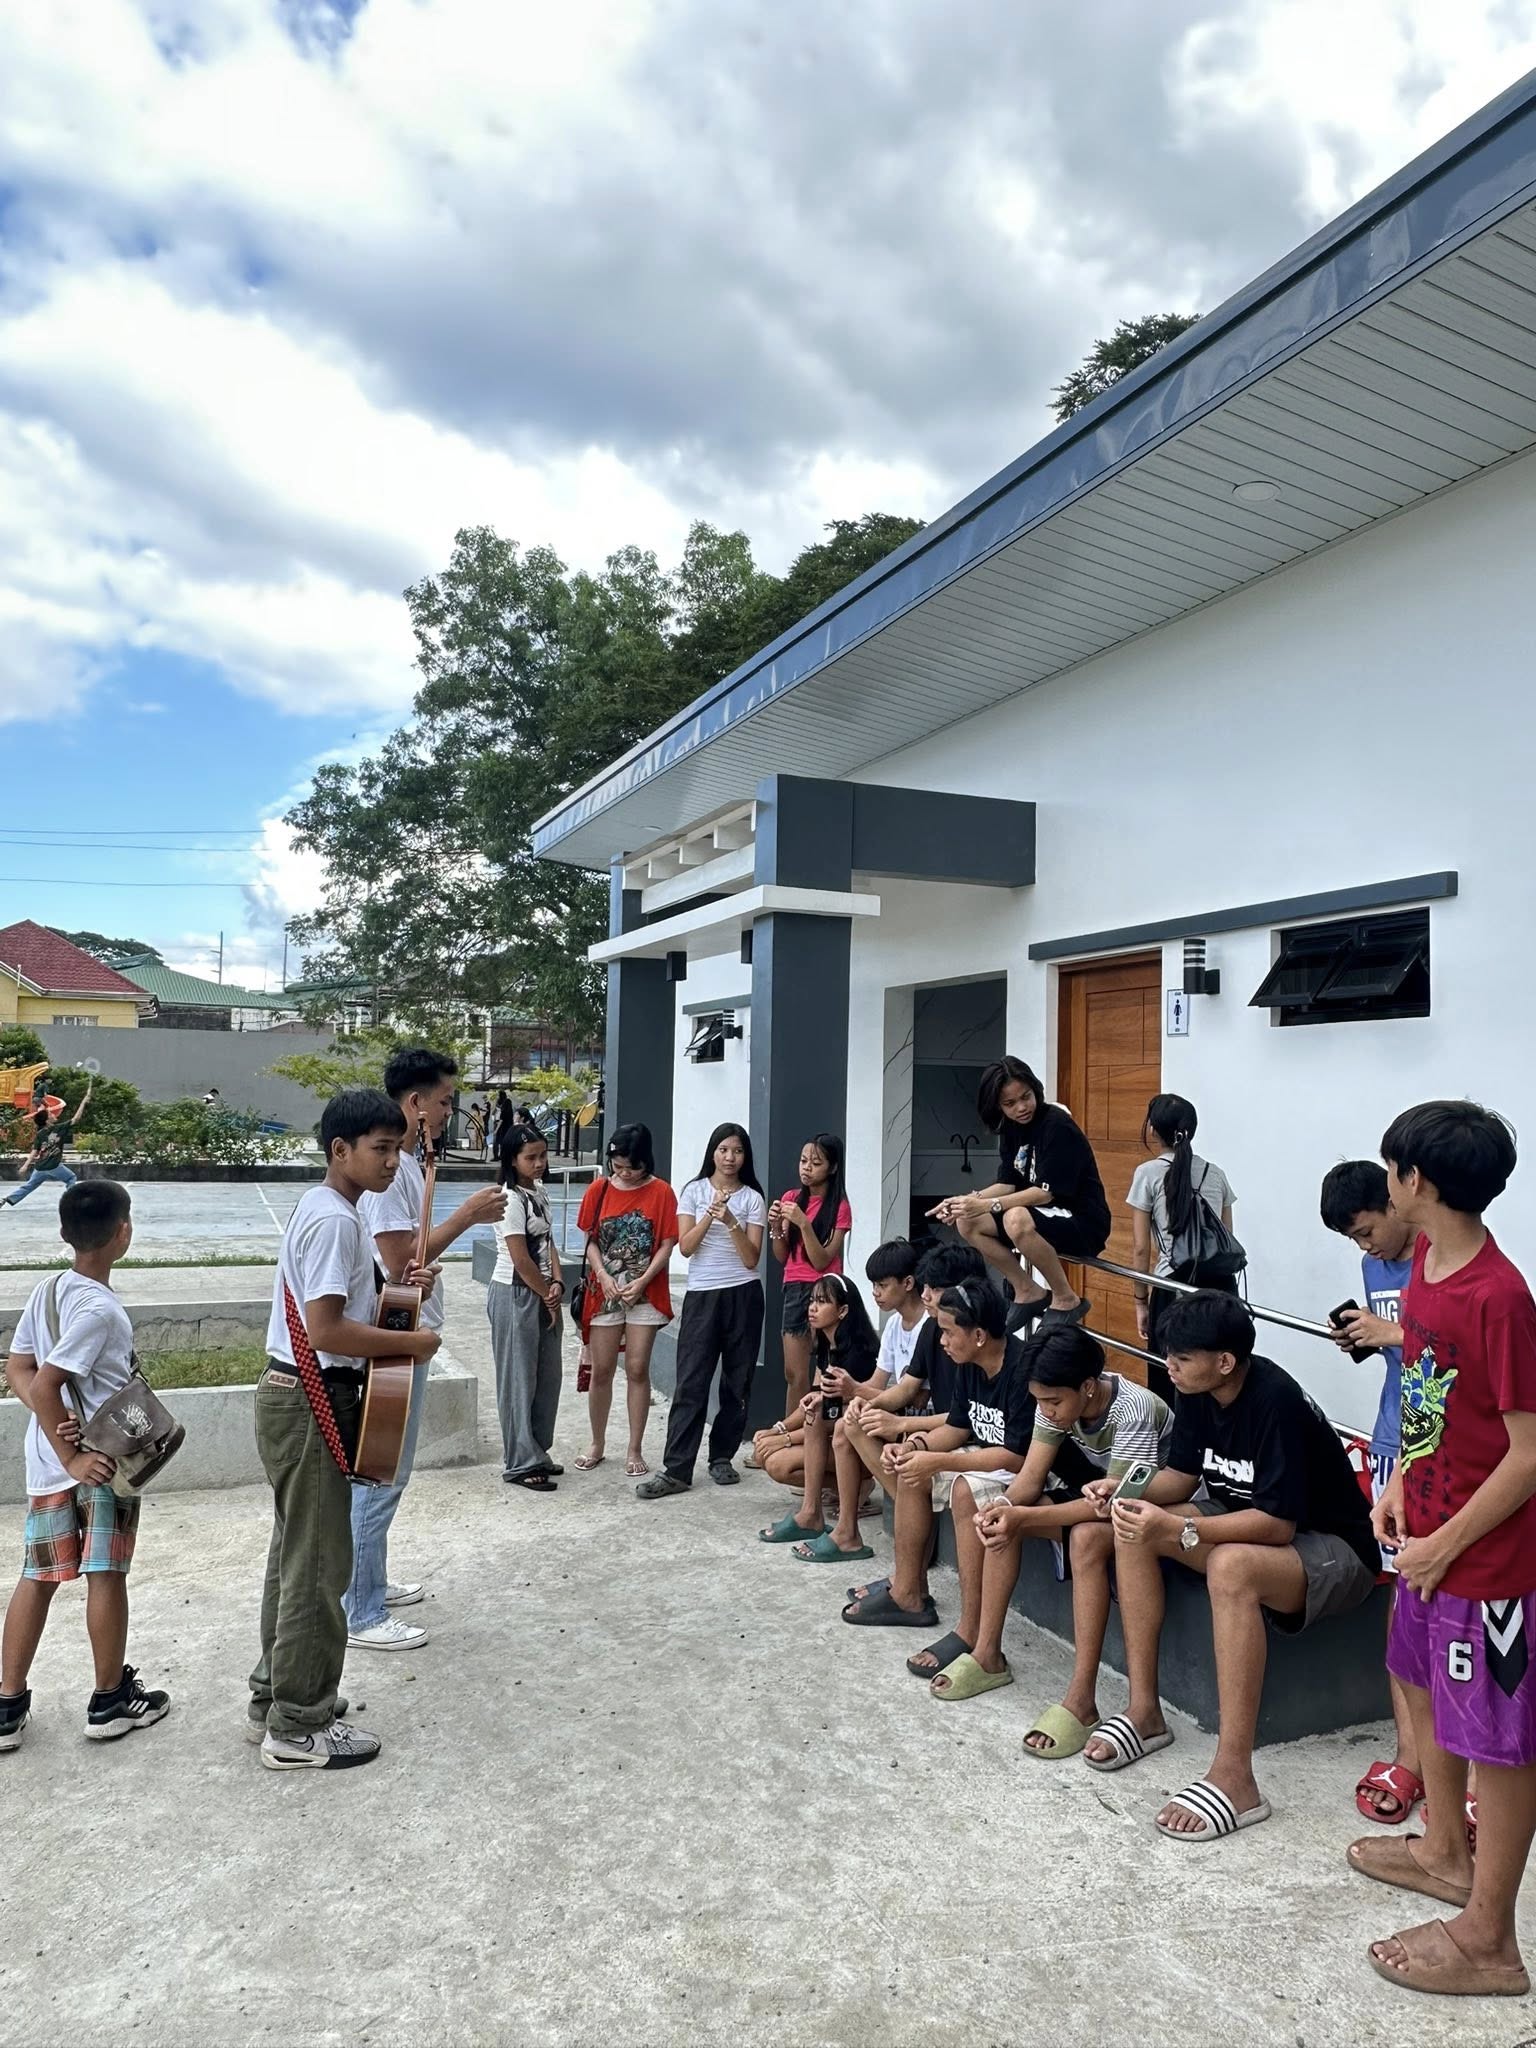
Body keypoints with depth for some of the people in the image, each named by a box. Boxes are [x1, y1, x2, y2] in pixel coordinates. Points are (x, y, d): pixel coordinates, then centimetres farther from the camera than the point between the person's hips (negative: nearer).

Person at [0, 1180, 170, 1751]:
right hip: (103, 1461, -7)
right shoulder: (100, 1310, -21)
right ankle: (110, 1701, 19)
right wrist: (73, 1459, -19)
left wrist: (56, 1422, -6)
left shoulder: (46, 1291, 4)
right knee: (106, 1577, 5)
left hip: (47, 1463, 7)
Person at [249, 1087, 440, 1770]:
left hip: (297, 1397, 11)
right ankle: (297, 1730, 13)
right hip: (311, 1402, -11)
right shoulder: (335, 1220, -20)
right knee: (318, 1563, 0)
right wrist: (412, 1341, -16)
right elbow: (326, 1331, -26)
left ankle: (274, 1700, 32)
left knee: (295, 1552, 19)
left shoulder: (322, 1209, 12)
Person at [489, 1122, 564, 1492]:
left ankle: (537, 1453, 26)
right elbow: (521, 1260, -17)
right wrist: (548, 1296, -7)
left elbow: (548, 1243, 9)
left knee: (547, 1378, 13)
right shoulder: (512, 1199, -17)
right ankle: (520, 1464, 10)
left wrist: (557, 1285, -5)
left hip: (542, 1295, 9)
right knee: (519, 1379, 1)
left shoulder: (539, 1192, 9)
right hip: (515, 1296, -8)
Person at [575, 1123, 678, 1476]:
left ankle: (635, 1450, 11)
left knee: (637, 1369, 1)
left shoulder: (661, 1193, -6)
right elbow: (590, 1241, 3)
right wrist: (603, 1277, -11)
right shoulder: (599, 1190, 0)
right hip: (605, 1292, 2)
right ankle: (597, 1444, 23)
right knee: (602, 1370, 7)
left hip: (645, 1294, -2)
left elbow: (666, 1245, -6)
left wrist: (642, 1281, -16)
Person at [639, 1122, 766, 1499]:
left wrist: (731, 1221, -18)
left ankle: (722, 1458, 20)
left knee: (736, 1382, 6)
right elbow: (685, 1247, -5)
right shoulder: (694, 1191, 3)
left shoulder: (752, 1198, 2)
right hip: (701, 1296, -1)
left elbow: (751, 1259, -5)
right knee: (691, 1384, -4)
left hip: (743, 1296, 1)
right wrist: (710, 1215, -18)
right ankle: (676, 1470, -3)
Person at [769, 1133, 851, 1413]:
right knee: (793, 1373, 6)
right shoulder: (791, 1198, 7)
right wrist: (776, 1227, -9)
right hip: (794, 1289, 5)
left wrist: (804, 1223, -21)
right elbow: (782, 1258, 8)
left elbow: (821, 1261, -11)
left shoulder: (839, 1207, -6)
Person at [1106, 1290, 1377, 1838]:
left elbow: (1278, 1524, -30)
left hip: (1333, 1549, -8)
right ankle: (1144, 1711, -2)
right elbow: (1181, 1475, 4)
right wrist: (1130, 1491, -16)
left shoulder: (1277, 1402, -29)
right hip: (1245, 1524, 9)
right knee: (1134, 1530, -8)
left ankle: (1234, 1778, -31)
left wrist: (1178, 1531, -36)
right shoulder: (1197, 1393, -5)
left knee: (1230, 1566, -37)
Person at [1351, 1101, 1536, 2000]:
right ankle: (1444, 1850, 47)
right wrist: (1403, 1483, 5)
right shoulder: (1426, 1262, 0)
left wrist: (1446, 1544, -16)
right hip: (1431, 1534, 9)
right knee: (1429, 1690, 25)